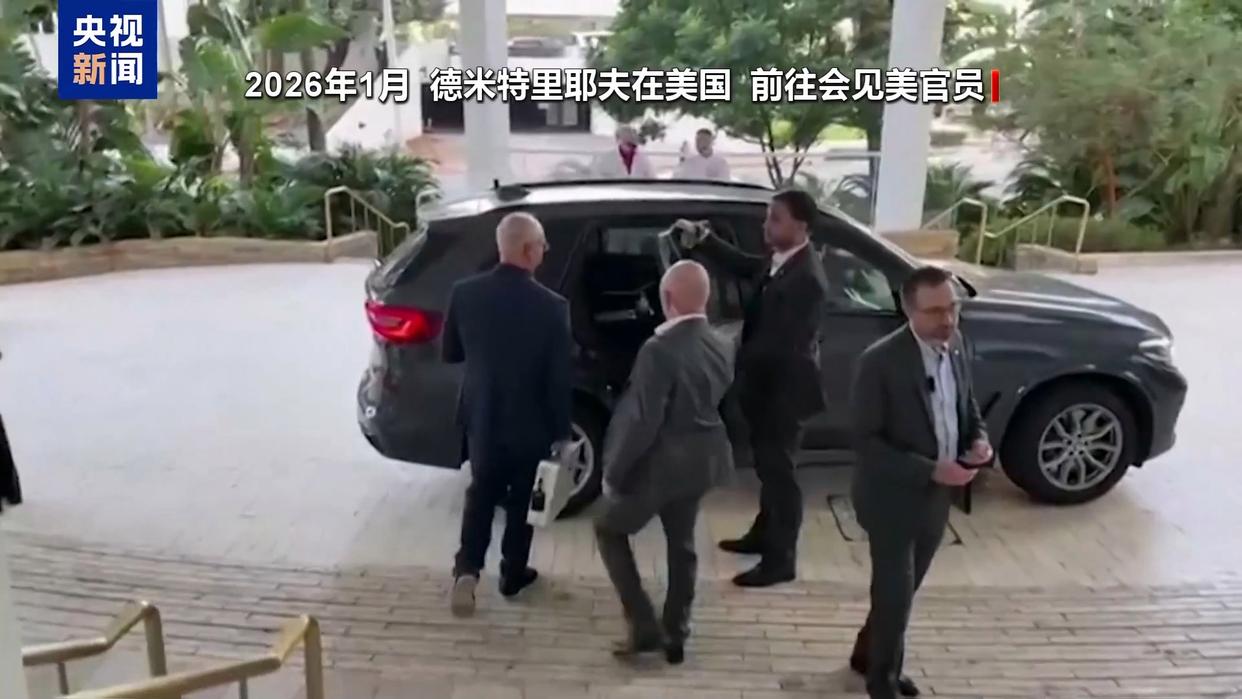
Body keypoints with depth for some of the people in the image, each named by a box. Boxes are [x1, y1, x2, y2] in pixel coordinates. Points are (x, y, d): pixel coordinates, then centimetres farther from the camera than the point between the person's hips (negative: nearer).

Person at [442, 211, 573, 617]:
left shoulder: (465, 293, -11)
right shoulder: (551, 306, -19)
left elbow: (450, 354, 2)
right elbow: (559, 379, -12)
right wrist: (561, 432, 0)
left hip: (481, 416, 3)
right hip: (530, 422, -2)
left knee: (480, 494, 19)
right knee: (522, 500, 17)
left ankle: (467, 570, 3)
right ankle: (513, 574, 31)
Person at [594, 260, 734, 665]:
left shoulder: (660, 350, -25)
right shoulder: (721, 348, 0)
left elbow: (643, 422, -24)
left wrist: (613, 471, -12)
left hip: (659, 464, -7)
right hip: (700, 462, 7)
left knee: (610, 532, 14)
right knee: (682, 545, 21)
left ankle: (644, 628, 11)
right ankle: (676, 637, 30)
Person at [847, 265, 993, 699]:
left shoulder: (956, 345, -1)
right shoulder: (880, 362, -23)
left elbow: (967, 406, 12)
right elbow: (866, 442, -22)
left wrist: (978, 439, -9)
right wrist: (930, 470, -28)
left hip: (937, 496, 7)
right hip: (893, 497, -7)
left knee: (904, 589, 21)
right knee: (895, 593, 4)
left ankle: (869, 655, 45)